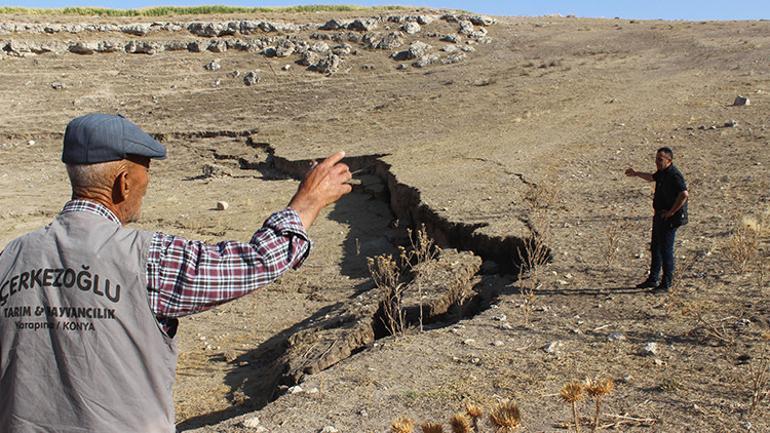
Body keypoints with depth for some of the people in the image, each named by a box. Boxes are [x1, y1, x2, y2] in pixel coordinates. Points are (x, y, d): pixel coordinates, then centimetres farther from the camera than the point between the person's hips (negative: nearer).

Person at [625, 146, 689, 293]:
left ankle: (666, 284, 3)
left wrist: (671, 212, -24)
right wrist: (636, 173, 41)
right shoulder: (662, 172, 10)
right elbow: (652, 177, 34)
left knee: (666, 250, -5)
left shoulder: (674, 175, -20)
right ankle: (652, 280, 27)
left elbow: (684, 194, -32)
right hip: (659, 216, 10)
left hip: (669, 219, -10)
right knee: (655, 248, 16)